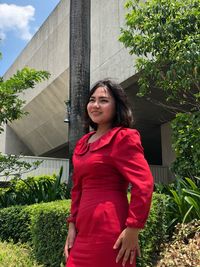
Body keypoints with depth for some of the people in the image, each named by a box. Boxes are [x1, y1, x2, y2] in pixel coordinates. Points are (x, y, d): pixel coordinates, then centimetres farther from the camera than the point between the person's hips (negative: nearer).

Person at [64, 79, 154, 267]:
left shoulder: (123, 138, -9)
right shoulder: (83, 143, 14)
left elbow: (144, 184, -16)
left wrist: (133, 229, -18)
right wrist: (73, 225, 11)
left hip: (109, 229, -7)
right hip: (84, 230, 7)